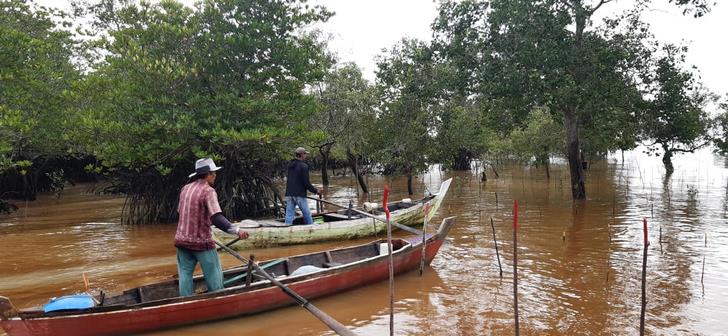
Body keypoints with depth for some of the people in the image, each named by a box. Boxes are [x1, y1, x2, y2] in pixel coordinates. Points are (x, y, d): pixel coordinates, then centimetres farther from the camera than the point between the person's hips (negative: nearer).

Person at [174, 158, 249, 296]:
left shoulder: (185, 189, 6)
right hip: (201, 242, -7)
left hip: (182, 240, 7)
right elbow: (217, 219, -27)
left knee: (185, 274, 11)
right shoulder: (208, 191, -16)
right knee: (214, 275, 6)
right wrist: (236, 230, -32)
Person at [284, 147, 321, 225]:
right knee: (307, 215, 4)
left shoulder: (290, 165, 12)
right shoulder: (303, 166, -11)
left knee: (289, 216, 4)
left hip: (289, 194, 6)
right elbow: (306, 183, -14)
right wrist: (315, 191, -2)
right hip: (299, 195, -6)